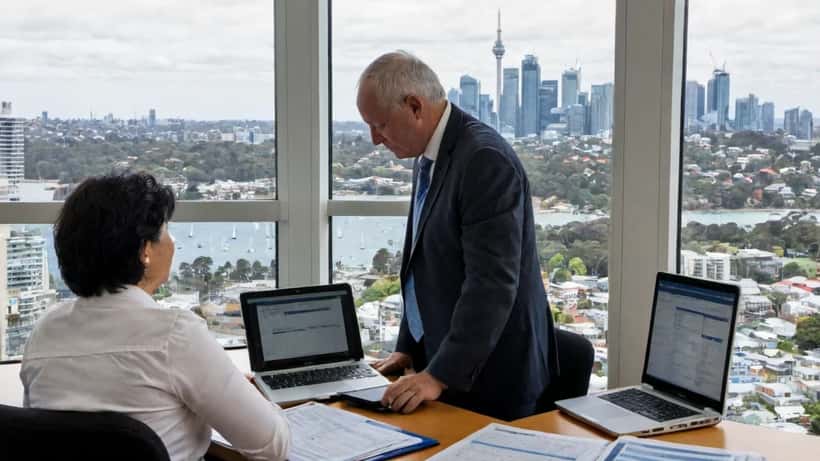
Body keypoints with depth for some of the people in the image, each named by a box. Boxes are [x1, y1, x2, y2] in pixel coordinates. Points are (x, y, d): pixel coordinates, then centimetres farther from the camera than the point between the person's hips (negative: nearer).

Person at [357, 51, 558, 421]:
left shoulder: (485, 159, -20)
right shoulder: (428, 157, 9)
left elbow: (492, 282, -25)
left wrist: (441, 375, -24)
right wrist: (409, 349, 12)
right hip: (442, 365, 8)